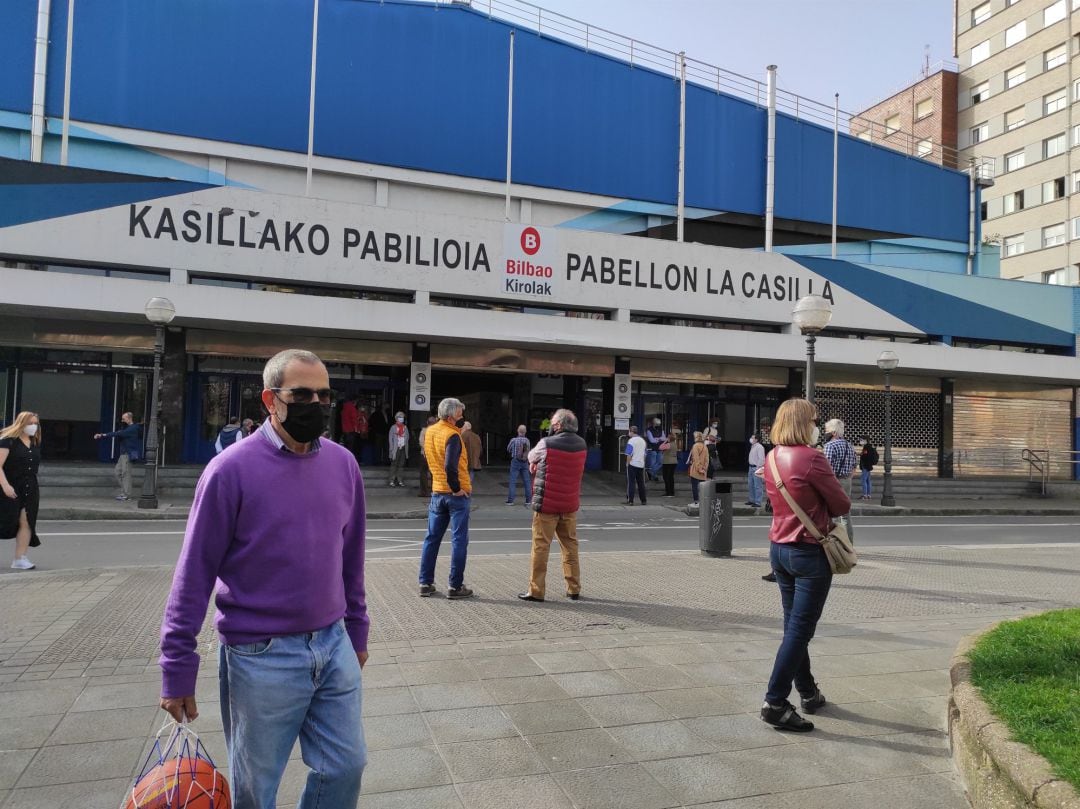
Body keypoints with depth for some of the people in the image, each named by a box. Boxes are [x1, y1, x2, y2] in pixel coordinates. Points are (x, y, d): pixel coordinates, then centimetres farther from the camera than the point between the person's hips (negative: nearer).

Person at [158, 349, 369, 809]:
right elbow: (195, 574, -9)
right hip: (261, 659, -4)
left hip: (334, 647, 4)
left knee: (346, 768, 12)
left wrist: (356, 630, 15)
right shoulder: (232, 469, -13)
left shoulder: (343, 464, 2)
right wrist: (178, 669, -8)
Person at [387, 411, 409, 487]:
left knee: (401, 465, 5)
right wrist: (391, 450, -9)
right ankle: (391, 481, -3)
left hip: (403, 449, 4)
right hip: (396, 449, -4)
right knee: (394, 465, -5)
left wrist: (406, 449, 6)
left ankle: (399, 481, 9)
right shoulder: (393, 427, 1)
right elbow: (391, 439, -2)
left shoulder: (405, 428, 13)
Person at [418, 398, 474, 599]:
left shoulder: (429, 432, 6)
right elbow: (450, 466, -28)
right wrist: (457, 489, -15)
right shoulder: (452, 435, -17)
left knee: (432, 538, 13)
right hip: (457, 494, -7)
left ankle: (425, 583, 15)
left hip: (437, 492, 7)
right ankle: (455, 586, 3)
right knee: (459, 540, 1)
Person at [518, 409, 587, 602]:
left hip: (547, 503, -5)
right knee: (570, 545, 14)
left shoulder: (546, 443, -14)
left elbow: (531, 458, 2)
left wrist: (535, 464, 23)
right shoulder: (582, 445, 2)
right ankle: (574, 589, 18)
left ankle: (536, 590, 6)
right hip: (570, 504, 5)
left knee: (540, 546, 2)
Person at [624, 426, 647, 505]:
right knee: (641, 483, 12)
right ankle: (643, 501, 16)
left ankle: (630, 501, -3)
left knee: (631, 483, -1)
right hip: (641, 465, 6)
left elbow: (629, 454, -17)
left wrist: (627, 463, -7)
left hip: (632, 465, -6)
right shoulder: (643, 440, 10)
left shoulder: (631, 441, -12)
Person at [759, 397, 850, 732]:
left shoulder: (772, 457, 5)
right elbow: (842, 505, -10)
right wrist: (824, 509, 9)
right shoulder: (811, 458, -17)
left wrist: (813, 507, 6)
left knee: (794, 625, 16)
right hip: (809, 552, -8)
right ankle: (775, 703, -2)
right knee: (800, 629, -2)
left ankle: (809, 693, 30)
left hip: (779, 548, 8)